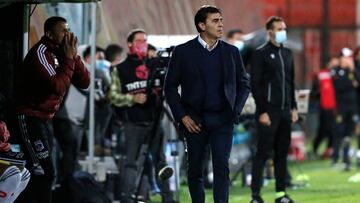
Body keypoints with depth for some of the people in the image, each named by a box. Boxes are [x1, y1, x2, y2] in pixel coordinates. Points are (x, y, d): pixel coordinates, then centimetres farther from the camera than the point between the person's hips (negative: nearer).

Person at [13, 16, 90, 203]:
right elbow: (58, 87, -30)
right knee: (45, 172, -16)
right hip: (30, 117, -10)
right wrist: (68, 59, -22)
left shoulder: (60, 53, 8)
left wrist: (73, 56, -9)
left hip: (45, 118, 10)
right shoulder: (40, 53, -19)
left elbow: (84, 82, 2)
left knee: (36, 172, 12)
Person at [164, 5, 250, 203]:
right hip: (194, 120, -1)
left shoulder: (231, 52, 7)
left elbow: (244, 84, 15)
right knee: (195, 170, 6)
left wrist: (236, 110, 3)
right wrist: (182, 116, -5)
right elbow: (170, 86, 2)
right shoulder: (183, 52, 0)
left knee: (222, 167, -11)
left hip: (222, 120, 1)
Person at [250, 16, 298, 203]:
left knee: (282, 153, 8)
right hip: (268, 112, -6)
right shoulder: (261, 54, -6)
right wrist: (262, 111, -14)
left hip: (285, 111, 6)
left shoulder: (287, 54, 15)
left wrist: (293, 107, 14)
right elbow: (255, 84, -10)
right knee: (263, 153, -6)